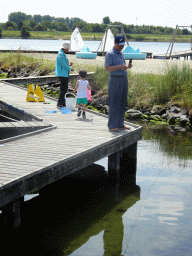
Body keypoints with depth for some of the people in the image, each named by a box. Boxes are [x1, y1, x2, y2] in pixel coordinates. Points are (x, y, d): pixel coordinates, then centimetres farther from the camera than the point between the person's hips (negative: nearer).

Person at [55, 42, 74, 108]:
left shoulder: (62, 54, 17)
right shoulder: (61, 55, -17)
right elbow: (64, 66, -20)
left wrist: (69, 65, 7)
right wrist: (70, 68, -6)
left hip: (65, 74, 11)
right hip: (63, 74, -11)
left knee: (64, 89, 15)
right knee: (63, 89, -8)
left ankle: (62, 102, 21)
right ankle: (60, 103, -4)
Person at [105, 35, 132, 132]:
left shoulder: (121, 54, 18)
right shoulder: (110, 54, -7)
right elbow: (106, 68, -15)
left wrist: (128, 66, 4)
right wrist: (119, 67, -24)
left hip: (124, 80, 8)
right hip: (115, 80, -8)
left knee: (122, 104, 10)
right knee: (114, 104, -7)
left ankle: (120, 124, 17)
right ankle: (112, 126, -3)